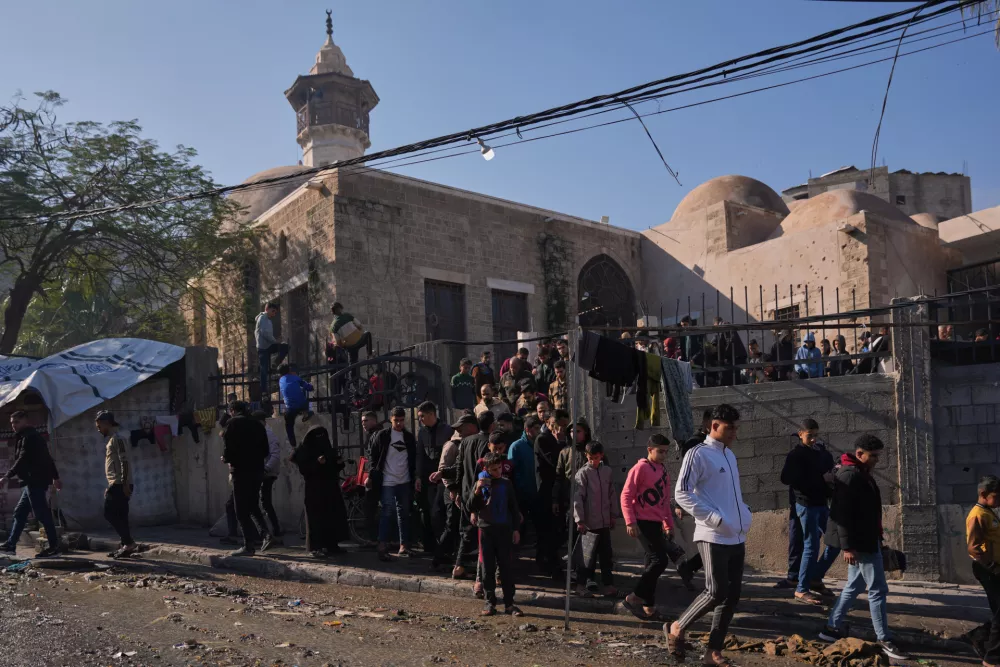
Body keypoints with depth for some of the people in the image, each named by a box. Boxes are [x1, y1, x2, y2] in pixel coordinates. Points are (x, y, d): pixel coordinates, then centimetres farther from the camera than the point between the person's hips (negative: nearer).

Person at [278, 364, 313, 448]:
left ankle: (293, 445, 21)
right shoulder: (295, 377, 6)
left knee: (289, 426, 21)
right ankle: (306, 413, 23)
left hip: (290, 408, 1)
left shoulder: (280, 381, 13)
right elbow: (310, 388, 3)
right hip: (302, 404, -1)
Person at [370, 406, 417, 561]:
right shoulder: (383, 435, -2)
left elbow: (414, 459, 14)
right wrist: (373, 475, -4)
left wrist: (416, 477, 7)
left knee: (404, 514, 8)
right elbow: (374, 456, 1)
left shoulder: (409, 437, 10)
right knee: (387, 513, -9)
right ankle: (383, 547, -8)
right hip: (387, 481, -4)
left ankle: (404, 546, 14)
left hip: (404, 482, 4)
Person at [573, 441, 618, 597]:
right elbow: (578, 497, -11)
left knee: (607, 555, 11)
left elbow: (612, 495, 13)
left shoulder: (608, 471, 6)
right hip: (590, 522, -5)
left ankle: (608, 584, 20)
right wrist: (579, 520, -14)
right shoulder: (583, 473, -8)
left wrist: (613, 515, 12)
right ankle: (581, 584, 12)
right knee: (589, 555, -1)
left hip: (605, 521, 5)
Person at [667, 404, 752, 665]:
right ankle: (677, 628, 11)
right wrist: (715, 518, -20)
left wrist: (745, 515, 8)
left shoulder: (730, 455, 15)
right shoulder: (698, 454, -10)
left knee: (732, 595, 7)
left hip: (737, 538, 8)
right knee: (716, 592, -11)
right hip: (713, 537, -8)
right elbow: (682, 493, -16)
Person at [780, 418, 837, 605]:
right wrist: (821, 479, -20)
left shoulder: (822, 452, 11)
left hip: (823, 504, 7)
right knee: (811, 546, -5)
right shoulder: (796, 455, -10)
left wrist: (833, 477, -5)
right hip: (807, 505, -7)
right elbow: (786, 479, -22)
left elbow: (831, 471, 22)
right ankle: (801, 590, 5)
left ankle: (815, 578, 24)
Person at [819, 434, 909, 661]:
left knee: (854, 586, 14)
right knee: (877, 589, -3)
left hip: (865, 540, 10)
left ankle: (832, 628, 20)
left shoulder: (860, 474, 15)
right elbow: (842, 513, -22)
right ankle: (884, 640, 4)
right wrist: (847, 546, -24)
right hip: (860, 542, -10)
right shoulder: (850, 475, -17)